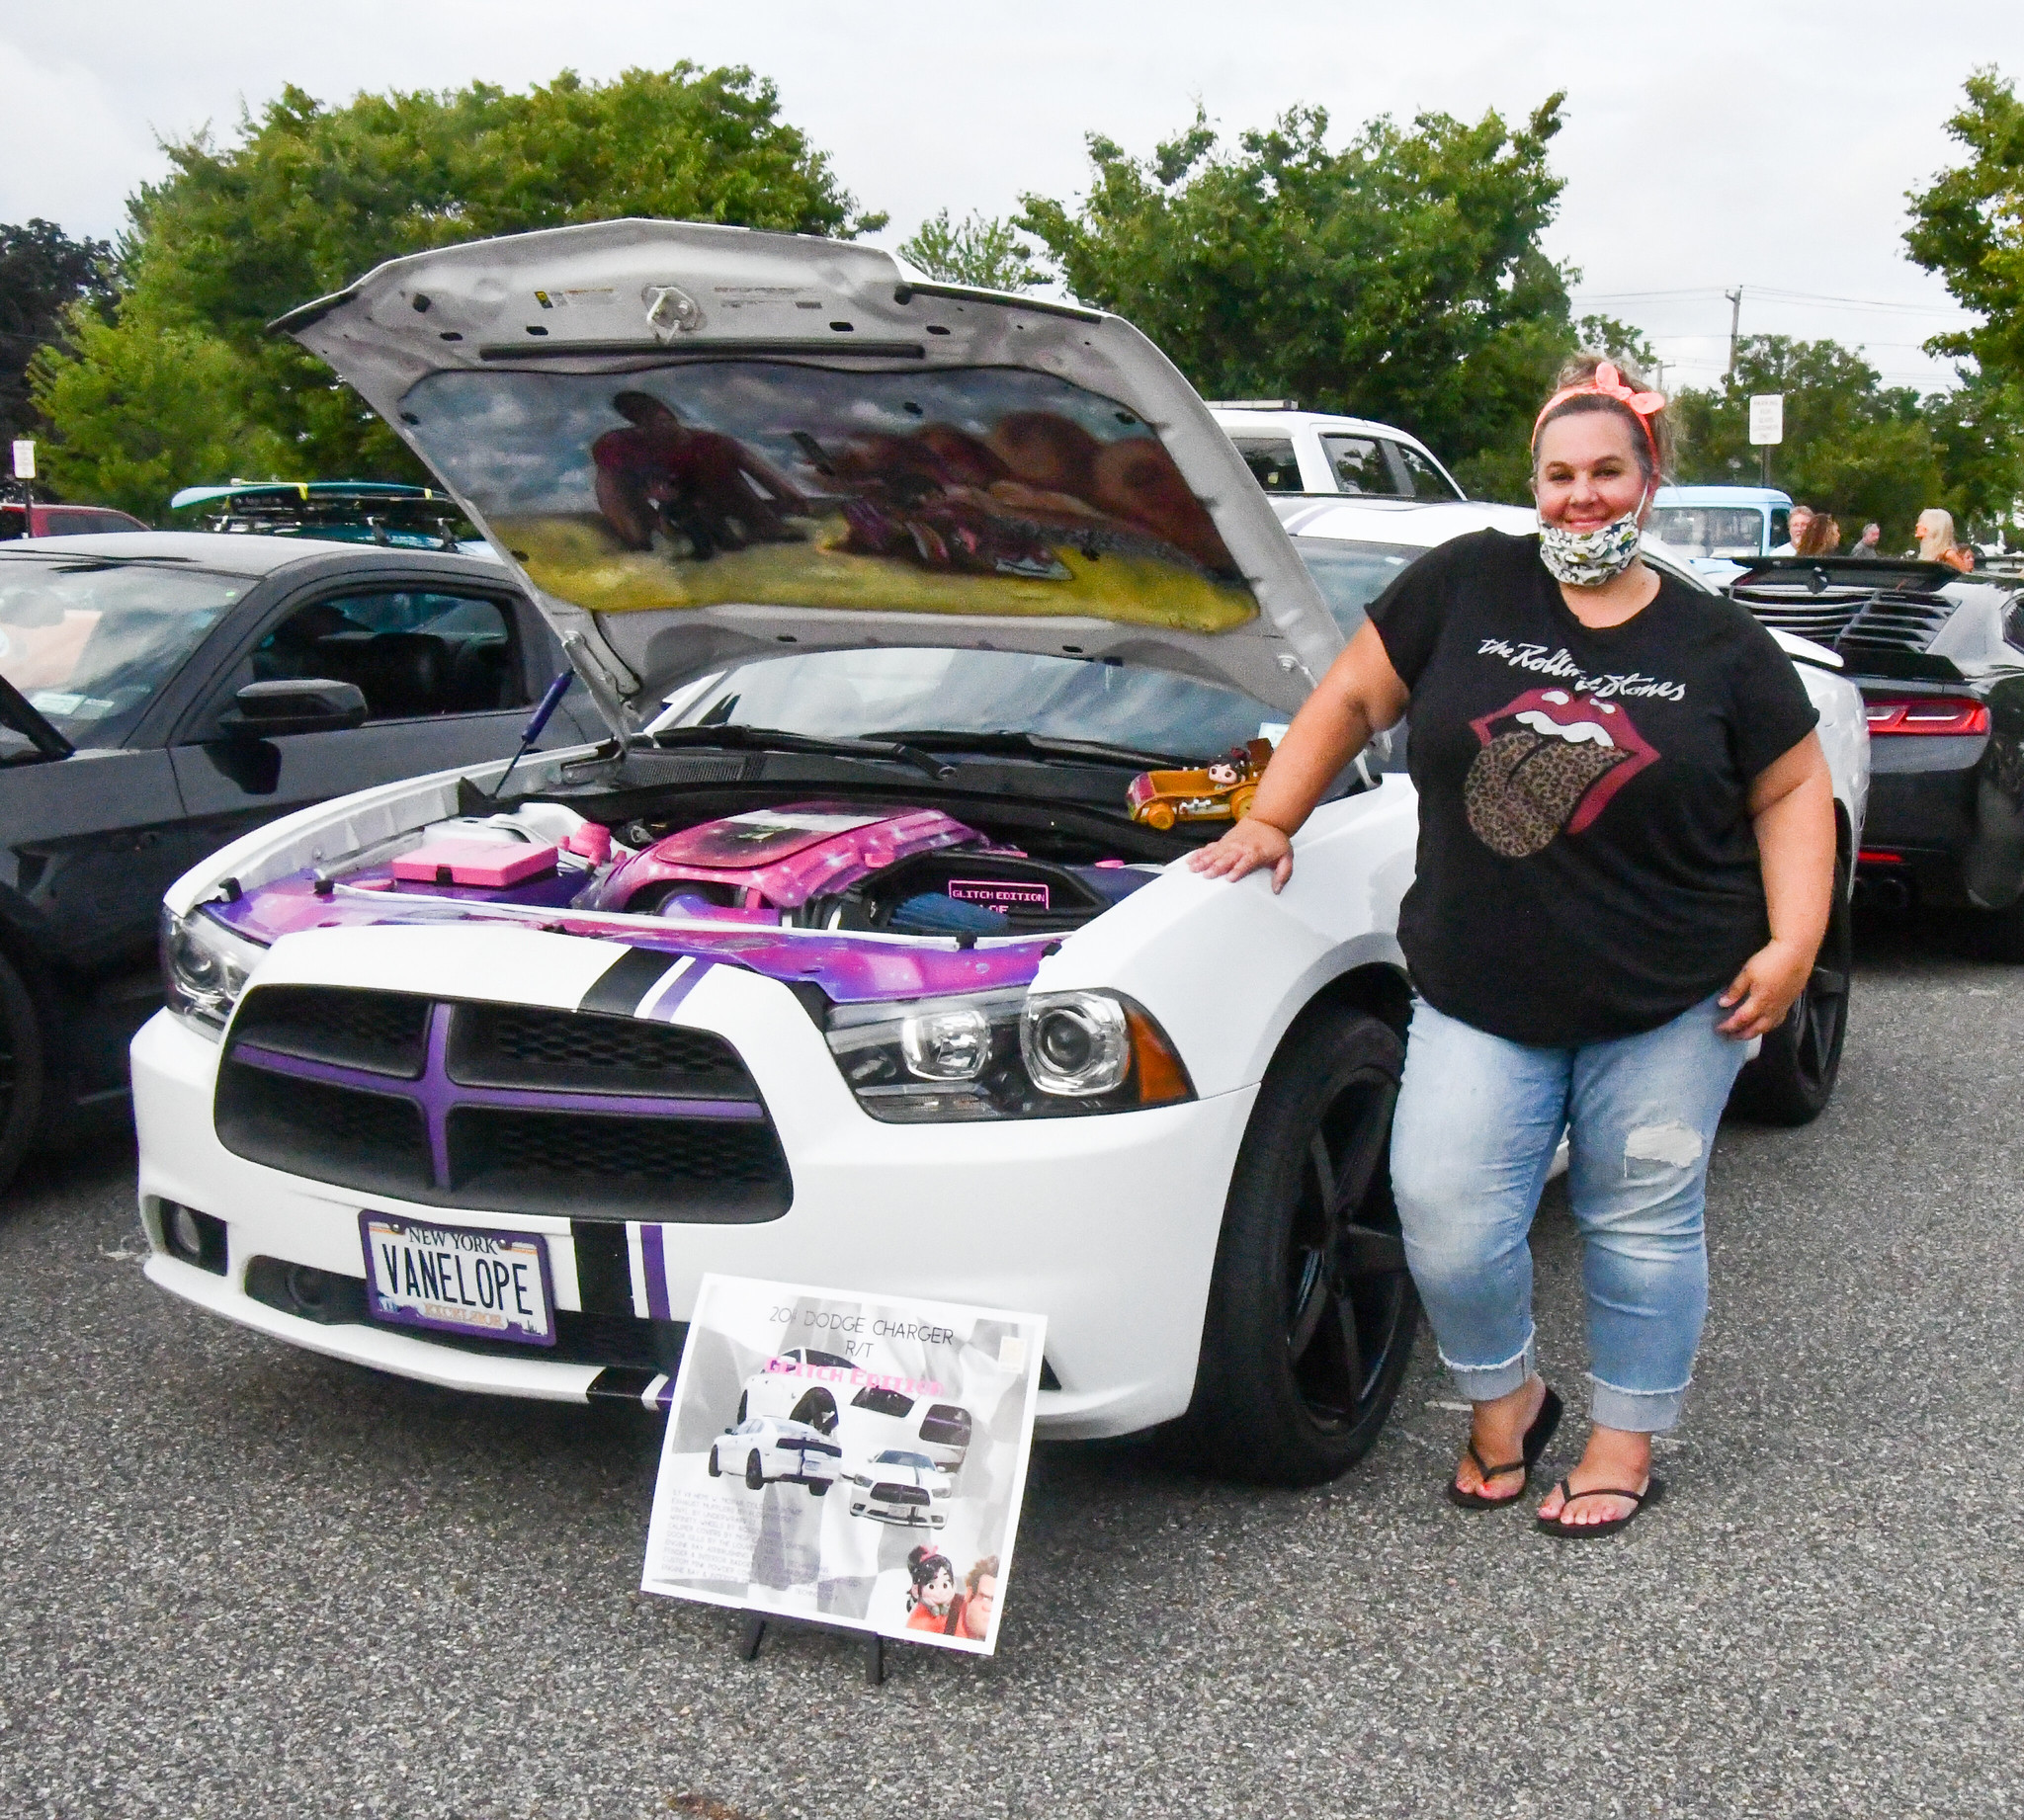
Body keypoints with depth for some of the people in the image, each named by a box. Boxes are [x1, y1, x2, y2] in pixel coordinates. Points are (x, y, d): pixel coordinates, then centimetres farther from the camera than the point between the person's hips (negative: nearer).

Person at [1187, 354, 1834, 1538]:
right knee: (1447, 1214, -6)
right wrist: (1270, 823, 3)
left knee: (1642, 1224, 9)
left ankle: (1627, 1441, 28)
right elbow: (1351, 697, 9)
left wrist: (1793, 942, -3)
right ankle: (1507, 1399, 22)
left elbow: (1795, 788, 7)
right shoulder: (1467, 585, 2)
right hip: (1482, 996, 1)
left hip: (1666, 1005, 0)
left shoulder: (1717, 644, 2)